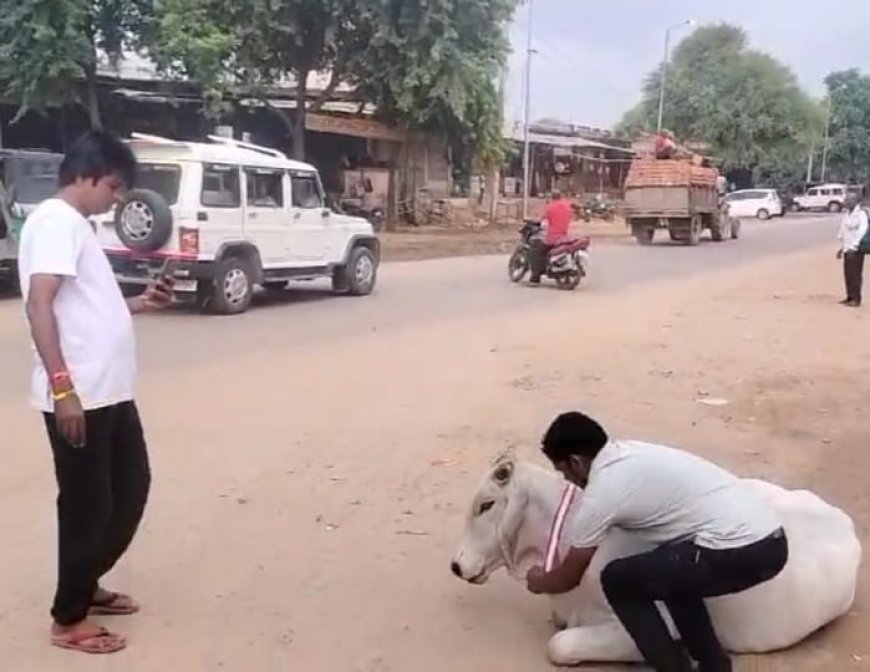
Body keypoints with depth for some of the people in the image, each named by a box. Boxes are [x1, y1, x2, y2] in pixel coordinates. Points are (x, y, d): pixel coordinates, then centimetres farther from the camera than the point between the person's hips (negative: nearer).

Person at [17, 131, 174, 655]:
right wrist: (62, 386, -27)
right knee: (87, 504, 1)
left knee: (132, 484, 18)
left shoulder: (77, 225, 19)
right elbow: (39, 304, -22)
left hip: (110, 392, 10)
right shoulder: (56, 220, -12)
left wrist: (142, 304, 15)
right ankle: (69, 619, 17)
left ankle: (86, 586, 34)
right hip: (78, 396, -10)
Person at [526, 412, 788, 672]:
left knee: (618, 581, 3)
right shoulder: (631, 453, 18)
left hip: (739, 554, -9)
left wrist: (540, 583, 30)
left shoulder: (601, 493, -5)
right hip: (772, 540, 9)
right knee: (670, 570, 29)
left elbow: (569, 578, 9)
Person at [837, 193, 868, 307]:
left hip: (856, 249, -8)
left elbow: (862, 231, -18)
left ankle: (856, 299, -3)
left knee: (855, 274, -7)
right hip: (847, 249, 8)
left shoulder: (861, 213, -12)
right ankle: (850, 297, 19)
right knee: (848, 273, 11)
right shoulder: (847, 214, 15)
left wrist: (853, 246, -20)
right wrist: (842, 247, 20)